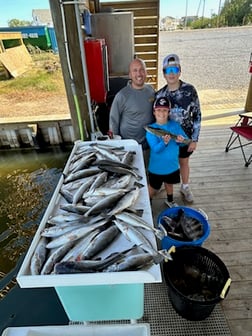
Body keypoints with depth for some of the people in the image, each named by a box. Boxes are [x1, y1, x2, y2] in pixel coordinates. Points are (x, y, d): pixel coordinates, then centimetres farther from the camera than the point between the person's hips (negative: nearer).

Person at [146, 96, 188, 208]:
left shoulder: (175, 125, -7)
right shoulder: (151, 129, -18)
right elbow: (155, 149, -25)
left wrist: (181, 140, -31)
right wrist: (164, 142, -44)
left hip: (172, 165, 4)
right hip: (157, 167, -4)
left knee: (169, 183, 28)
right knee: (153, 188, 14)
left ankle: (170, 201, 54)